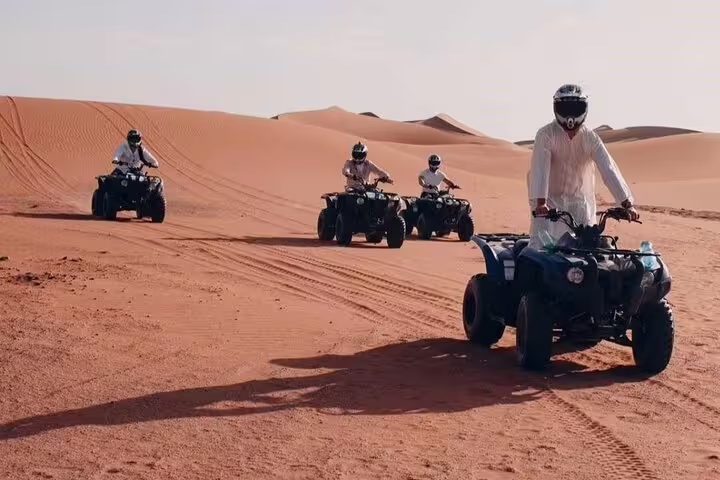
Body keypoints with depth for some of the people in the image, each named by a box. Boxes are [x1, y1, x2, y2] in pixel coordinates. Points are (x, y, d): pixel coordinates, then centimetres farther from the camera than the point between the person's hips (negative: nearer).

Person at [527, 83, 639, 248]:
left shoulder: (590, 138, -4)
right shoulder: (546, 135, -13)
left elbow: (608, 169, -13)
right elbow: (540, 169, -23)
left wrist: (627, 203, -23)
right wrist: (540, 202, -38)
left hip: (580, 202, 3)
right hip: (550, 202, -3)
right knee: (541, 247, -15)